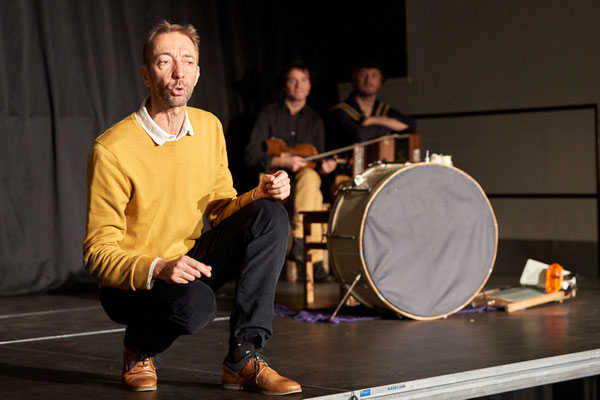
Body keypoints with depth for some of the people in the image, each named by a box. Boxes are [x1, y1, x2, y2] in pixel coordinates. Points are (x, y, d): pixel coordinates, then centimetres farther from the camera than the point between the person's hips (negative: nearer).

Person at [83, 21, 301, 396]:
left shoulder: (209, 127, 0)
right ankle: (139, 350, -1)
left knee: (271, 216, -16)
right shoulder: (112, 149, -20)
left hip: (191, 259, 6)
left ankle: (245, 357, -16)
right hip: (132, 281, -6)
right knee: (195, 305, -38)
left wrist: (258, 195, -13)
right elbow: (99, 252, -18)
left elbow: (219, 209, 9)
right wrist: (158, 269, -36)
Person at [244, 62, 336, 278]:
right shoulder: (269, 114, 3)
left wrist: (323, 166, -13)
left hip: (304, 180, 3)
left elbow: (317, 160, 13)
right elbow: (251, 155, -7)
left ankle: (299, 240, -36)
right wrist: (283, 161, -21)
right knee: (315, 198, -33)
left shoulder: (314, 120, 13)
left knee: (310, 177, -36)